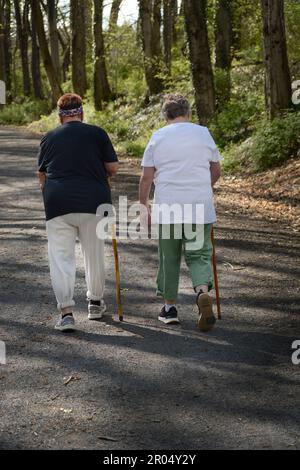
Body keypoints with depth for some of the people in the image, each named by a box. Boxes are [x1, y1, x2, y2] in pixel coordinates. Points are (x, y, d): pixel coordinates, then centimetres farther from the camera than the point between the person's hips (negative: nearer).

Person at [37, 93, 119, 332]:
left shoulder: (49, 138, 11)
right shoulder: (97, 133, 4)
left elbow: (42, 175, 18)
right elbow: (113, 168, 4)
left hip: (58, 203, 0)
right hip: (93, 202, 0)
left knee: (61, 257, 0)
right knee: (94, 254, 15)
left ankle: (66, 311, -11)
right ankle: (95, 303, 29)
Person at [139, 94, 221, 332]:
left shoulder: (158, 137, 2)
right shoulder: (203, 133, 6)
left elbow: (147, 177, 0)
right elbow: (216, 171, 15)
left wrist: (143, 204, 11)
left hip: (167, 208, 0)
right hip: (201, 209, 0)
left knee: (169, 257, 12)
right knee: (199, 254, 5)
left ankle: (170, 306, 18)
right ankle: (203, 291, -23)